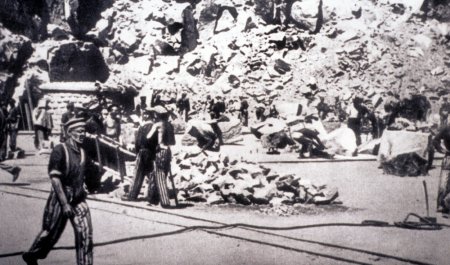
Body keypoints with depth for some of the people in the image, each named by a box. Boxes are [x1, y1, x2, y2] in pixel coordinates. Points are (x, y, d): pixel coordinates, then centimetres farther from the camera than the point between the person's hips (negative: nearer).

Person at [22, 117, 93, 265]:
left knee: (85, 235, -4)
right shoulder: (60, 150, -15)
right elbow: (55, 178, -19)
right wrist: (65, 204, -22)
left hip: (78, 199, 5)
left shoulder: (82, 152, 4)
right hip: (61, 198, -5)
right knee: (51, 233, 11)